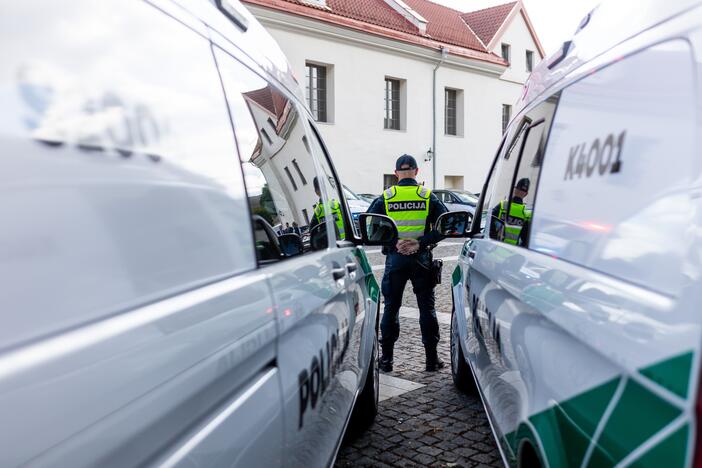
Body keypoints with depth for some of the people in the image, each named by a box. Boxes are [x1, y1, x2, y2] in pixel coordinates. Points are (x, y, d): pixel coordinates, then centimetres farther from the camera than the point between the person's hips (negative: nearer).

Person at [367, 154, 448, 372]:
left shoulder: (385, 198, 0)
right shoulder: (428, 197, 1)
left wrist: (393, 243, -5)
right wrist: (421, 242, -10)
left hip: (395, 258, 0)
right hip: (421, 258, 0)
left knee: (391, 308, 9)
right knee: (427, 307, 9)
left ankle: (386, 358, 13)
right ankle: (432, 358, 13)